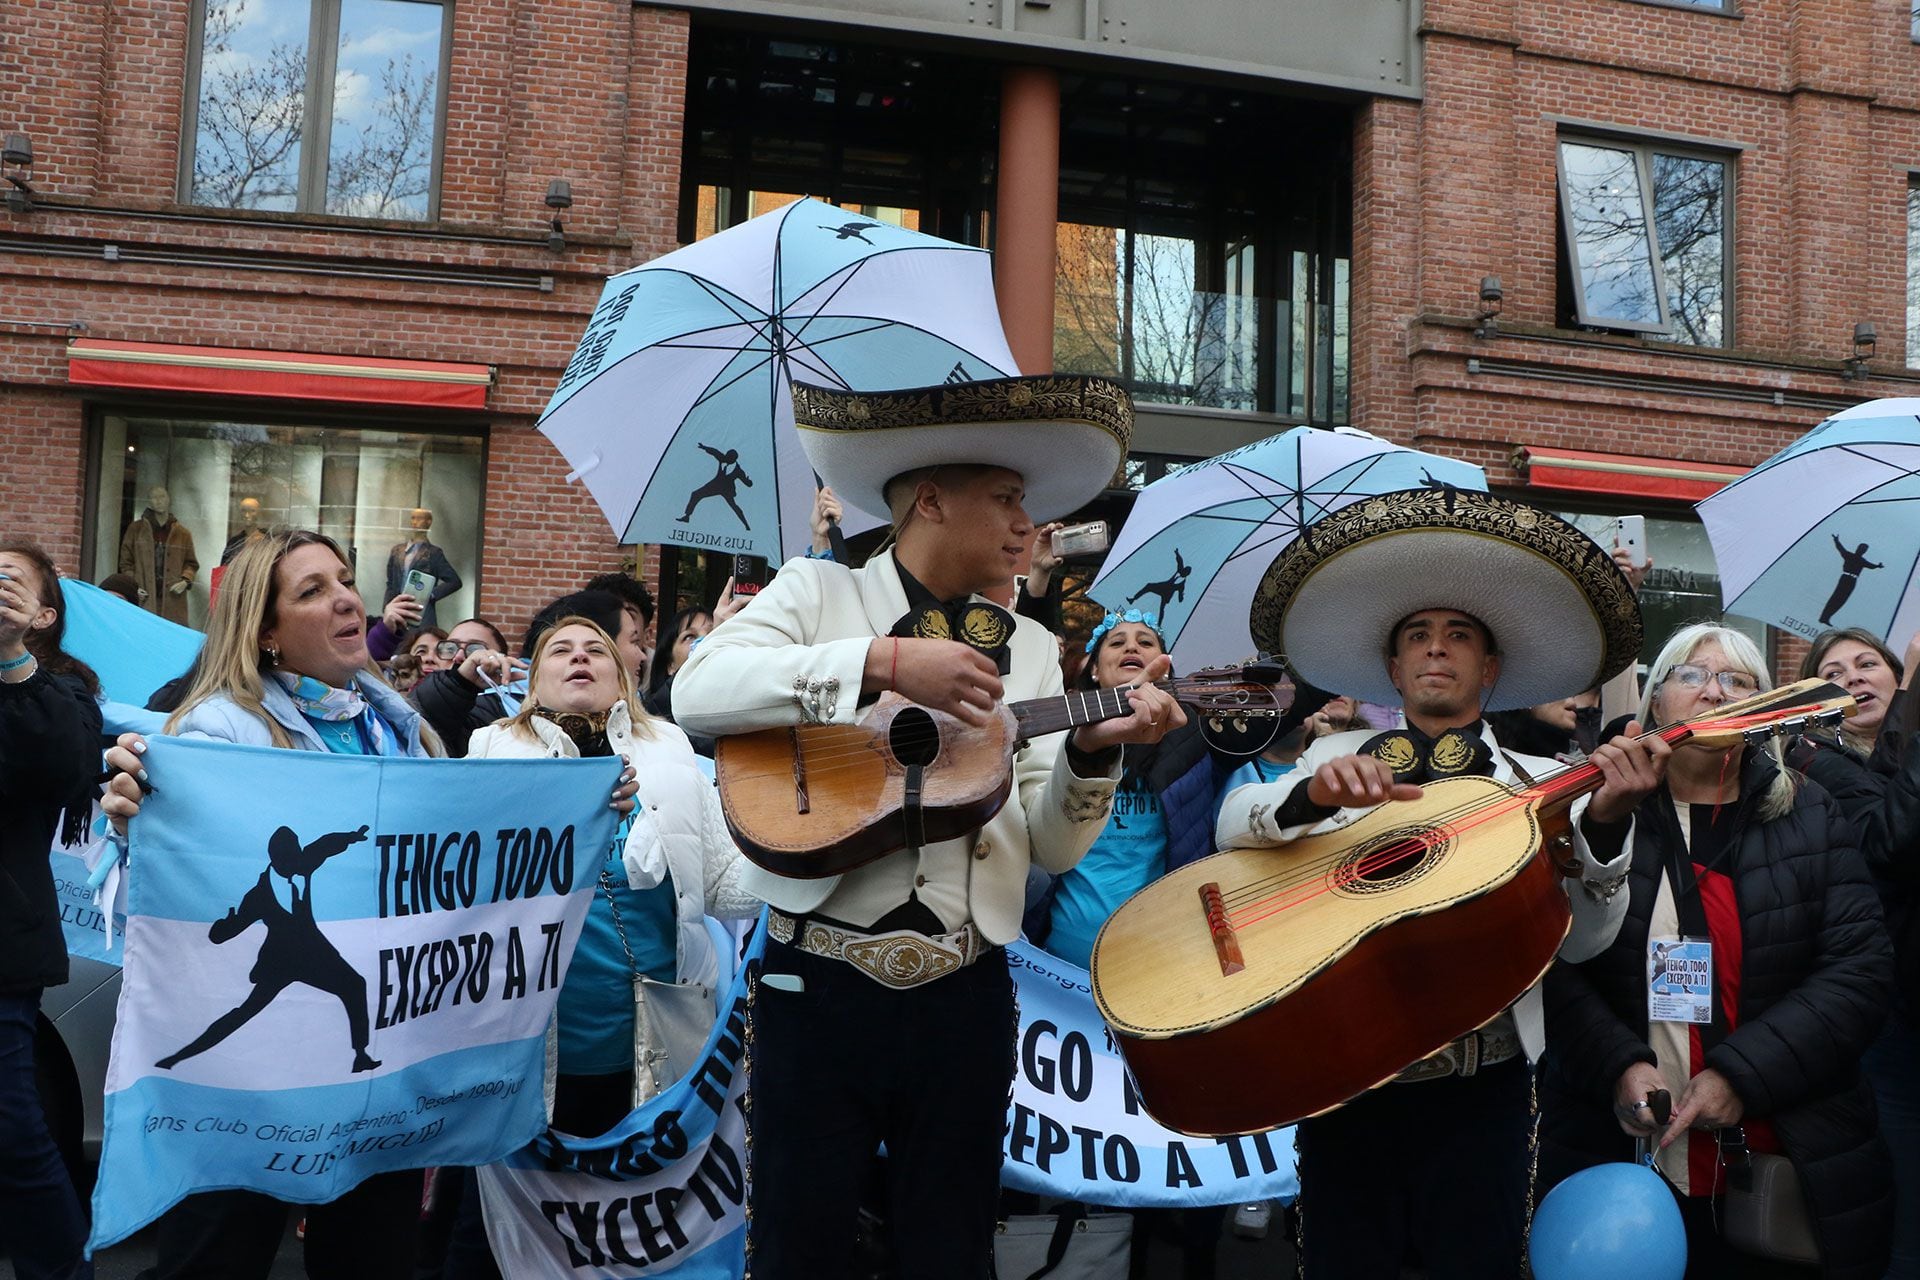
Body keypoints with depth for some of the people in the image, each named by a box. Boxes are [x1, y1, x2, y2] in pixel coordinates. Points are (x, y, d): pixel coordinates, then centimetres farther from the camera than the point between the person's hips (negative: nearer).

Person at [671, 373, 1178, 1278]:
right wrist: (883, 662, -19)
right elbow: (697, 691, -14)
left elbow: (1051, 845, 8)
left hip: (965, 996, 4)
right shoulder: (817, 591, 5)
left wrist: (1091, 749, -11)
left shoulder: (1032, 649, 14)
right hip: (822, 980, -3)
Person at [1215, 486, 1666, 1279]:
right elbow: (1232, 824, -5)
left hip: (1477, 1087, 0)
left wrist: (1606, 822, -19)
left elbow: (1580, 939, -2)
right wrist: (1312, 795, -25)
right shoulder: (1337, 755, 9)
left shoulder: (1541, 784, 6)